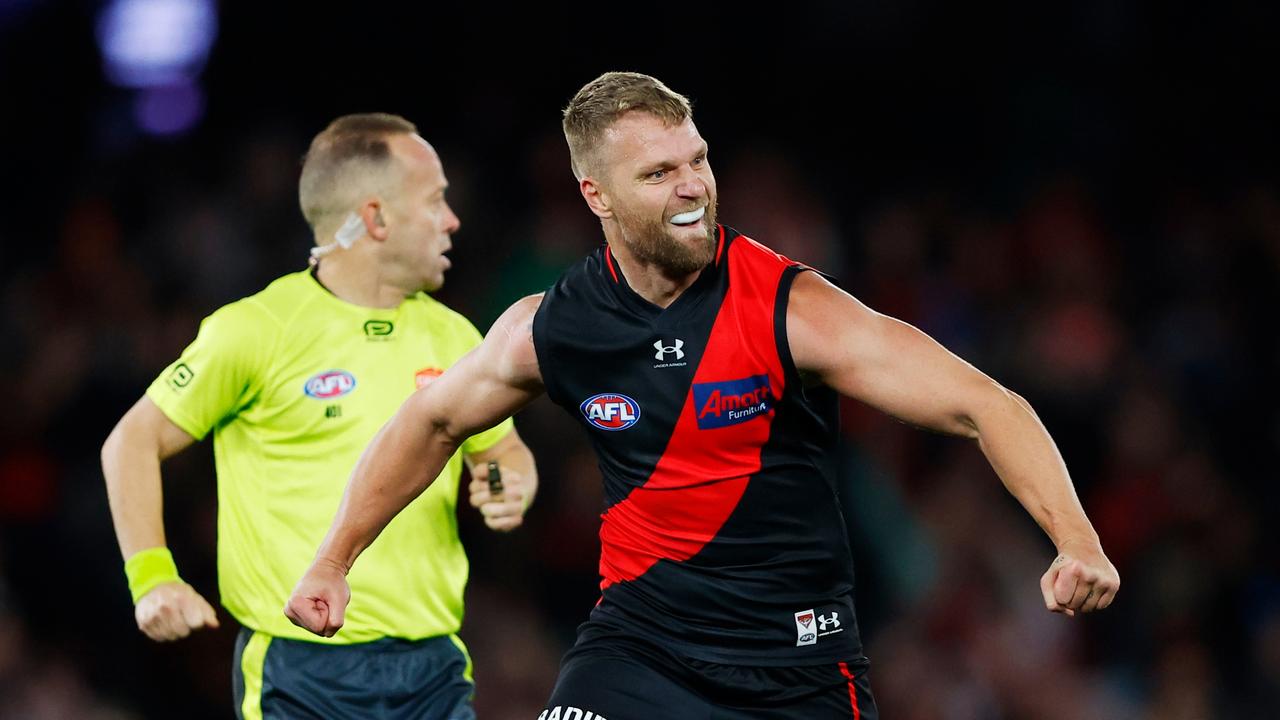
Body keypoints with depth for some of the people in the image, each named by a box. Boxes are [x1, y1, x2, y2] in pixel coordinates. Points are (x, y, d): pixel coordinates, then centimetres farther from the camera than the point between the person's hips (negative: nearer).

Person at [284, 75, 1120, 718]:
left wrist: (1075, 538, -35)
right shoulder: (552, 329, -5)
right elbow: (432, 421, 16)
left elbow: (983, 404, -21)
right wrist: (333, 561, 20)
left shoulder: (791, 308, -17)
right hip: (642, 642, 2)